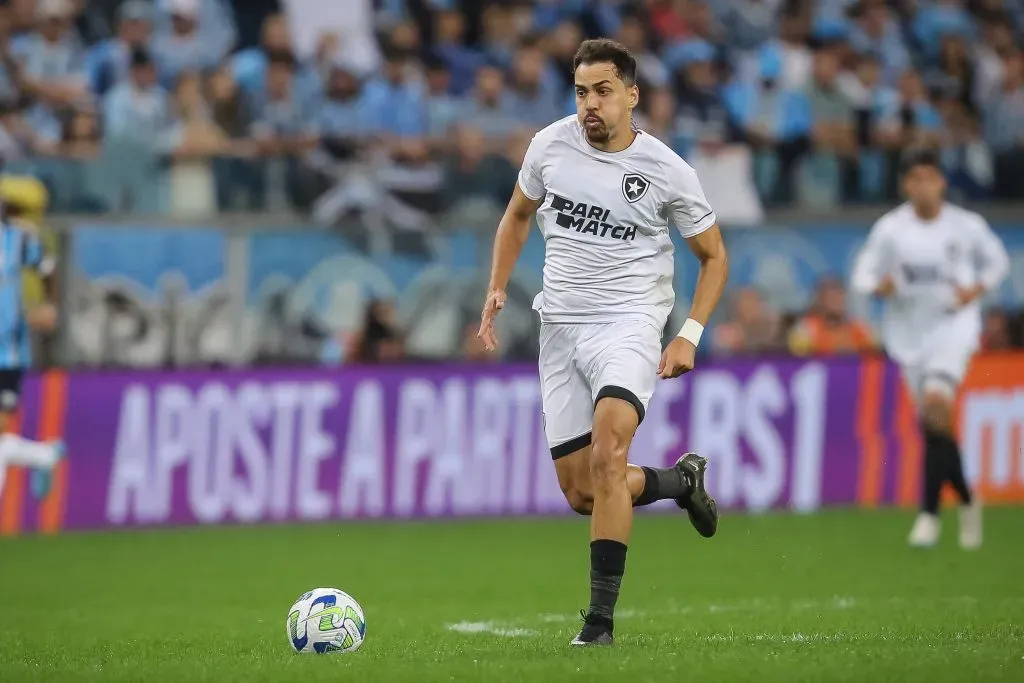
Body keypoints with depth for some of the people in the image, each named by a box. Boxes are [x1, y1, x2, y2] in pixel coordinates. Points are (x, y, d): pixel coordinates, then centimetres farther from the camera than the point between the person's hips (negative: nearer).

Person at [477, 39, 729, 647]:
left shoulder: (667, 171, -7)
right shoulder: (551, 145, 1)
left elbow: (714, 255, 5)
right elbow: (518, 216, 20)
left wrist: (690, 335, -6)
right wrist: (498, 289, 7)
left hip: (630, 322, -4)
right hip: (561, 324, 4)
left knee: (607, 452, -28)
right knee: (581, 493, 3)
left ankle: (601, 616, -25)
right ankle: (680, 480, 34)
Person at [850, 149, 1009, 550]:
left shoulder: (967, 226, -4)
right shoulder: (890, 228, -3)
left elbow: (996, 261, 12)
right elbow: (864, 274, 2)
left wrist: (977, 289, -7)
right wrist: (879, 286, -21)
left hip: (954, 326, -3)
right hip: (911, 333, 3)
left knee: (936, 402, -25)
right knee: (933, 424, 7)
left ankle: (930, 513, -20)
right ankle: (967, 501, 33)